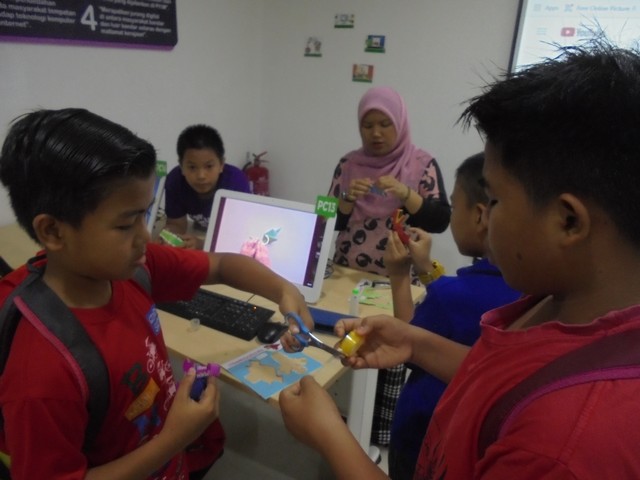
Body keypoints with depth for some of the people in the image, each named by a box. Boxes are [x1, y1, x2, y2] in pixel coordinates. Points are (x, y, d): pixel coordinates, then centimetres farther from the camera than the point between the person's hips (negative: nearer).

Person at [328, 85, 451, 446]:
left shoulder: (423, 164, -3)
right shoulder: (349, 163, 4)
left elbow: (440, 220, -9)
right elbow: (330, 220, 3)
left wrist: (404, 193, -23)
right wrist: (348, 200, -17)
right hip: (349, 278, 2)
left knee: (392, 359, 2)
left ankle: (383, 438, 20)